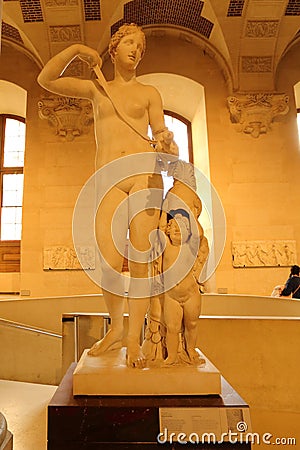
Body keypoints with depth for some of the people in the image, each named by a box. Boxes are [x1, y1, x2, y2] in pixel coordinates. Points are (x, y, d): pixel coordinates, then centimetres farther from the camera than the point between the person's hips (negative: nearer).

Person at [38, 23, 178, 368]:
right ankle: (115, 328, 17)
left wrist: (165, 140, -11)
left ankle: (134, 339, 7)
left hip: (145, 175, 0)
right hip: (108, 182, 0)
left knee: (140, 262, -7)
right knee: (110, 265, -10)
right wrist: (76, 49, 10)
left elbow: (161, 132, 12)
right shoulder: (96, 88, 22)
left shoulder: (148, 93, 20)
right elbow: (46, 80, 16)